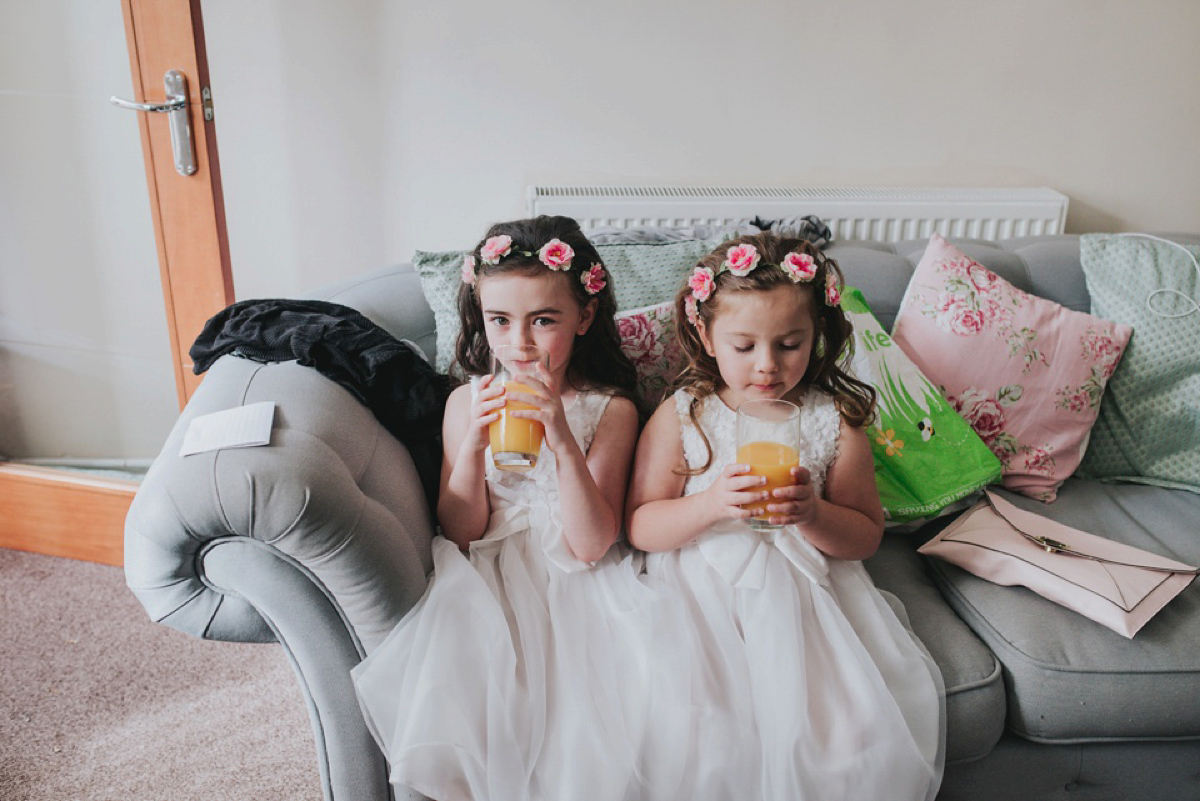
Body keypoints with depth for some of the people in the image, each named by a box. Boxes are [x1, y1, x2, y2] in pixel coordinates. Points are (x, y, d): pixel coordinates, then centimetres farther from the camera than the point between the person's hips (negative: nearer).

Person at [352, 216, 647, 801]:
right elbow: (461, 533, 0)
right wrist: (473, 443, -17)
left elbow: (591, 545, -12)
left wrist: (563, 442, -25)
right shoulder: (468, 402, 1)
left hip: (574, 582, -1)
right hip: (485, 580, 2)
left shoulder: (610, 409, -5)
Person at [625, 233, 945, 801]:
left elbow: (866, 536, 6)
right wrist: (709, 504, -21)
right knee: (692, 729, -21)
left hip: (808, 589, 2)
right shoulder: (679, 416, -2)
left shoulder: (835, 420, 1)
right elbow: (640, 528, -3)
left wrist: (814, 514, -16)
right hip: (702, 590, -1)